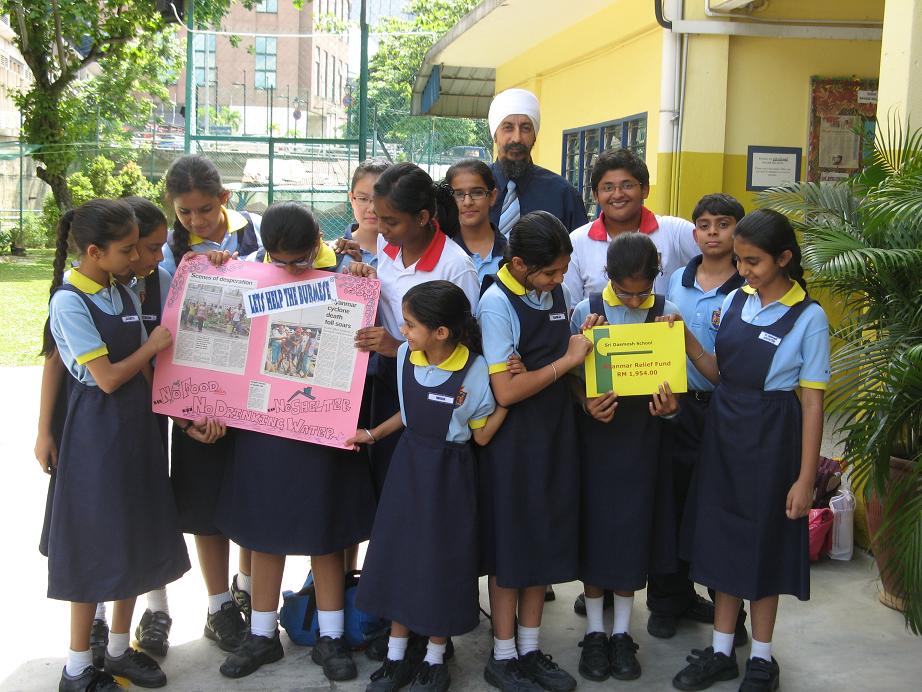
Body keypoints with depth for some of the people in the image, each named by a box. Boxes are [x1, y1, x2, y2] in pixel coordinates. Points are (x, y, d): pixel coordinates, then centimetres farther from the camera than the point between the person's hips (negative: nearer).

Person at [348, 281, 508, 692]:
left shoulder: (474, 371, -18)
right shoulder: (406, 355, -4)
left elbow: (481, 435, -12)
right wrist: (372, 435, 10)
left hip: (449, 472, -5)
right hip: (409, 462, 5)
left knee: (442, 562, 6)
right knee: (399, 552, 11)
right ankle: (396, 657, 27)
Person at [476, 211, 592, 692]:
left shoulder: (555, 292, 4)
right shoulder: (497, 304, -18)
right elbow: (506, 391, -22)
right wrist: (567, 360, -15)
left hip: (555, 433, 7)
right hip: (513, 441, -7)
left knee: (546, 541, 14)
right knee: (511, 547, 4)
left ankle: (531, 651, 28)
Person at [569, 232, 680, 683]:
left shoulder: (667, 313, -2)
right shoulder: (586, 312, -5)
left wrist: (670, 406, -19)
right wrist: (587, 405, -22)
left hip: (644, 436, 1)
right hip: (597, 431, -1)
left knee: (634, 528, 8)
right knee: (594, 527, 6)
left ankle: (622, 633, 23)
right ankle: (594, 633, 21)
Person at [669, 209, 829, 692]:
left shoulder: (808, 317, -11)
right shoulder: (735, 300, 3)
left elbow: (812, 402, -11)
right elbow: (720, 373, 9)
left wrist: (805, 478, -11)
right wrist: (687, 342, -8)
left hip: (771, 437, -5)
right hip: (723, 430, 5)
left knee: (764, 543, 8)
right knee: (723, 537, 12)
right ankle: (721, 652, 27)